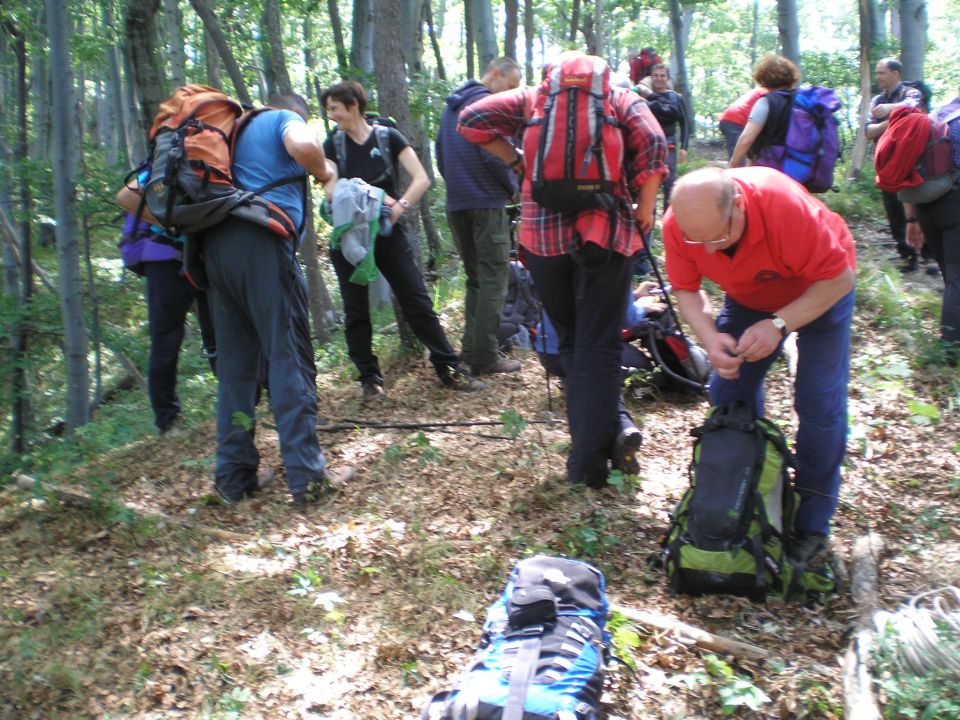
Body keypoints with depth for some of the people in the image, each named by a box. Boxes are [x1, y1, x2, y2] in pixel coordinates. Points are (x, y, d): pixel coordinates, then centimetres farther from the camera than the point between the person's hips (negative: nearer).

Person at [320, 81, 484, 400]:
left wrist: (400, 205, -25)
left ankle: (451, 370, 5)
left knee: (418, 302, -3)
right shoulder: (333, 144, 5)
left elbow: (421, 179, -9)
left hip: (388, 234, -2)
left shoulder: (387, 137, -2)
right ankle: (370, 379, 16)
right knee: (356, 311, 4)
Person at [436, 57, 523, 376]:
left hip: (456, 205, 9)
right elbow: (495, 155, -17)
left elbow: (440, 155, 23)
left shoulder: (452, 105, 19)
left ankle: (470, 351, 16)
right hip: (486, 203, -9)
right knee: (494, 279, -5)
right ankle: (485, 357, -5)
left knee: (475, 278, 16)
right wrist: (513, 186, -2)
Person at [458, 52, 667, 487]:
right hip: (606, 229, -1)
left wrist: (516, 161, 8)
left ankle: (608, 430, 10)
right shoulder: (621, 97, 12)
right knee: (599, 345, 1)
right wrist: (645, 209, 1)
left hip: (543, 233, 1)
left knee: (570, 341, 16)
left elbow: (472, 119, 2)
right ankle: (590, 457, -2)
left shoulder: (532, 97, 15)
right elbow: (652, 144, -6)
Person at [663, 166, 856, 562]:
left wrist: (778, 325, -39)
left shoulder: (787, 207, -41)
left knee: (818, 405, -10)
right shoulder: (677, 225, -28)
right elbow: (686, 290, -13)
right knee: (728, 393, 0)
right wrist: (709, 335, -32)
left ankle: (811, 526, 4)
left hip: (820, 290, -4)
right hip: (748, 296, 4)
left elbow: (839, 279, -29)